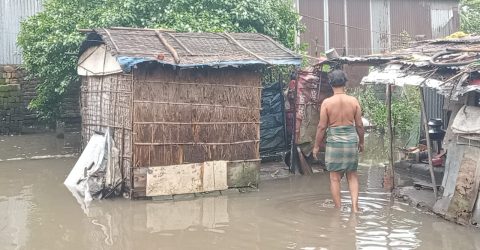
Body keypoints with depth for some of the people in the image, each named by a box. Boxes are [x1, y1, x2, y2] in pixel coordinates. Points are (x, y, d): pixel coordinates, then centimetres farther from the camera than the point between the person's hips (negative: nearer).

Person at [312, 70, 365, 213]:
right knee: (352, 176, 15)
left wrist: (316, 146, 4)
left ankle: (338, 210, 12)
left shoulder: (327, 102, -9)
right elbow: (359, 125, 3)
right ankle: (355, 206, 4)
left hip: (334, 142, -2)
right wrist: (361, 142, 18)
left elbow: (322, 126, -7)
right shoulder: (354, 101, -2)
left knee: (335, 178, 7)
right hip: (351, 141, 2)